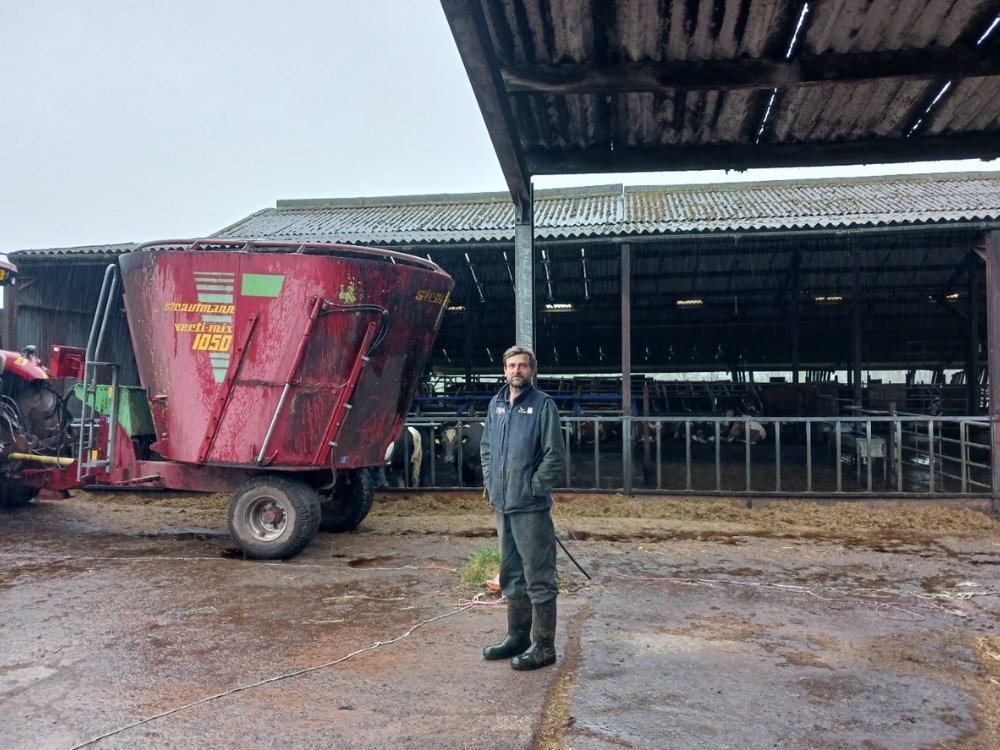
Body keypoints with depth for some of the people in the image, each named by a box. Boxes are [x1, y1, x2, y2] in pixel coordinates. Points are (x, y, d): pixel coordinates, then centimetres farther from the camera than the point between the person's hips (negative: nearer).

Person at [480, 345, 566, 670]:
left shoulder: (543, 404, -9)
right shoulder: (496, 404, 10)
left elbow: (555, 456, -13)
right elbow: (485, 448, 19)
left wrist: (533, 488, -13)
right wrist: (490, 482, 9)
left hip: (531, 507, -7)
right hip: (502, 504, 7)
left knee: (538, 577, 0)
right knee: (511, 574, 17)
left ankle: (543, 646, 11)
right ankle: (517, 636, 31)